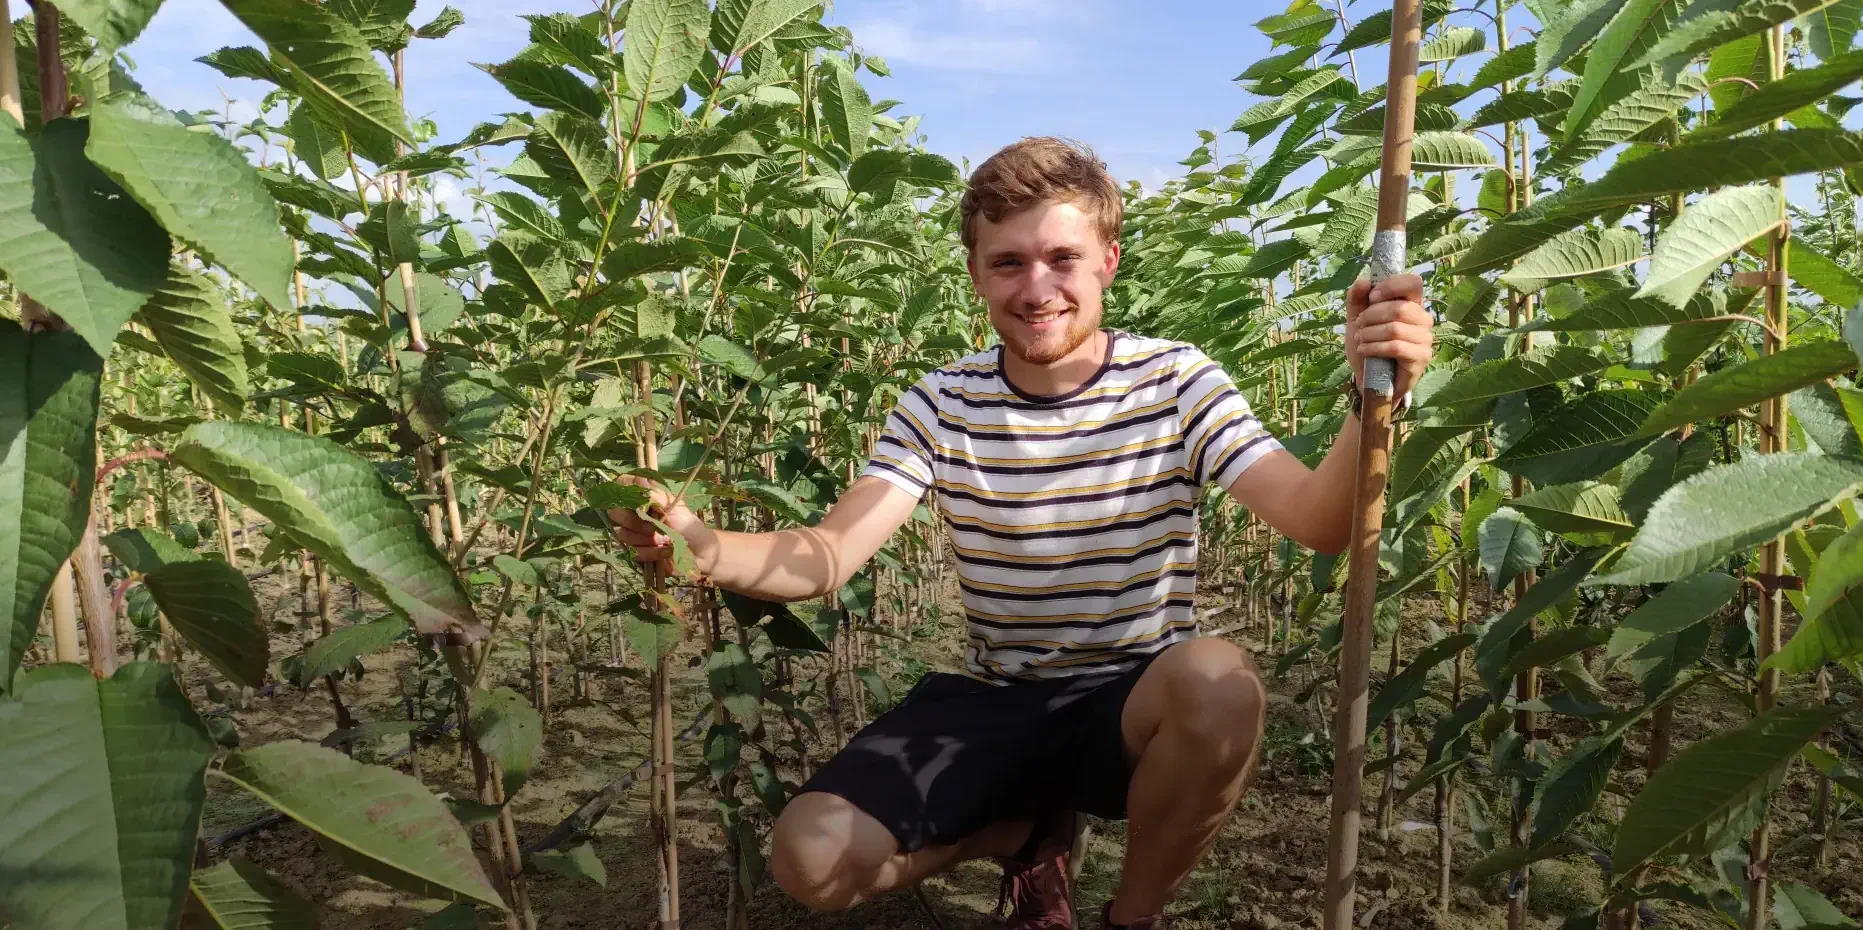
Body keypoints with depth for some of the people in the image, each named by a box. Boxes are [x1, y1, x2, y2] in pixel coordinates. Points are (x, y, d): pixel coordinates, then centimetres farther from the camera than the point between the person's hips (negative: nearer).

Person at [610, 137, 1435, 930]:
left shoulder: (1175, 383, -9)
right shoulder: (942, 406, -5)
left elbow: (1317, 523, -21)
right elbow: (827, 556, -15)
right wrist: (704, 549, -36)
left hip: (1136, 705, -1)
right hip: (994, 704, 2)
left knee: (1219, 679, -37)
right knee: (810, 860, -17)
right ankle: (1032, 834, 13)